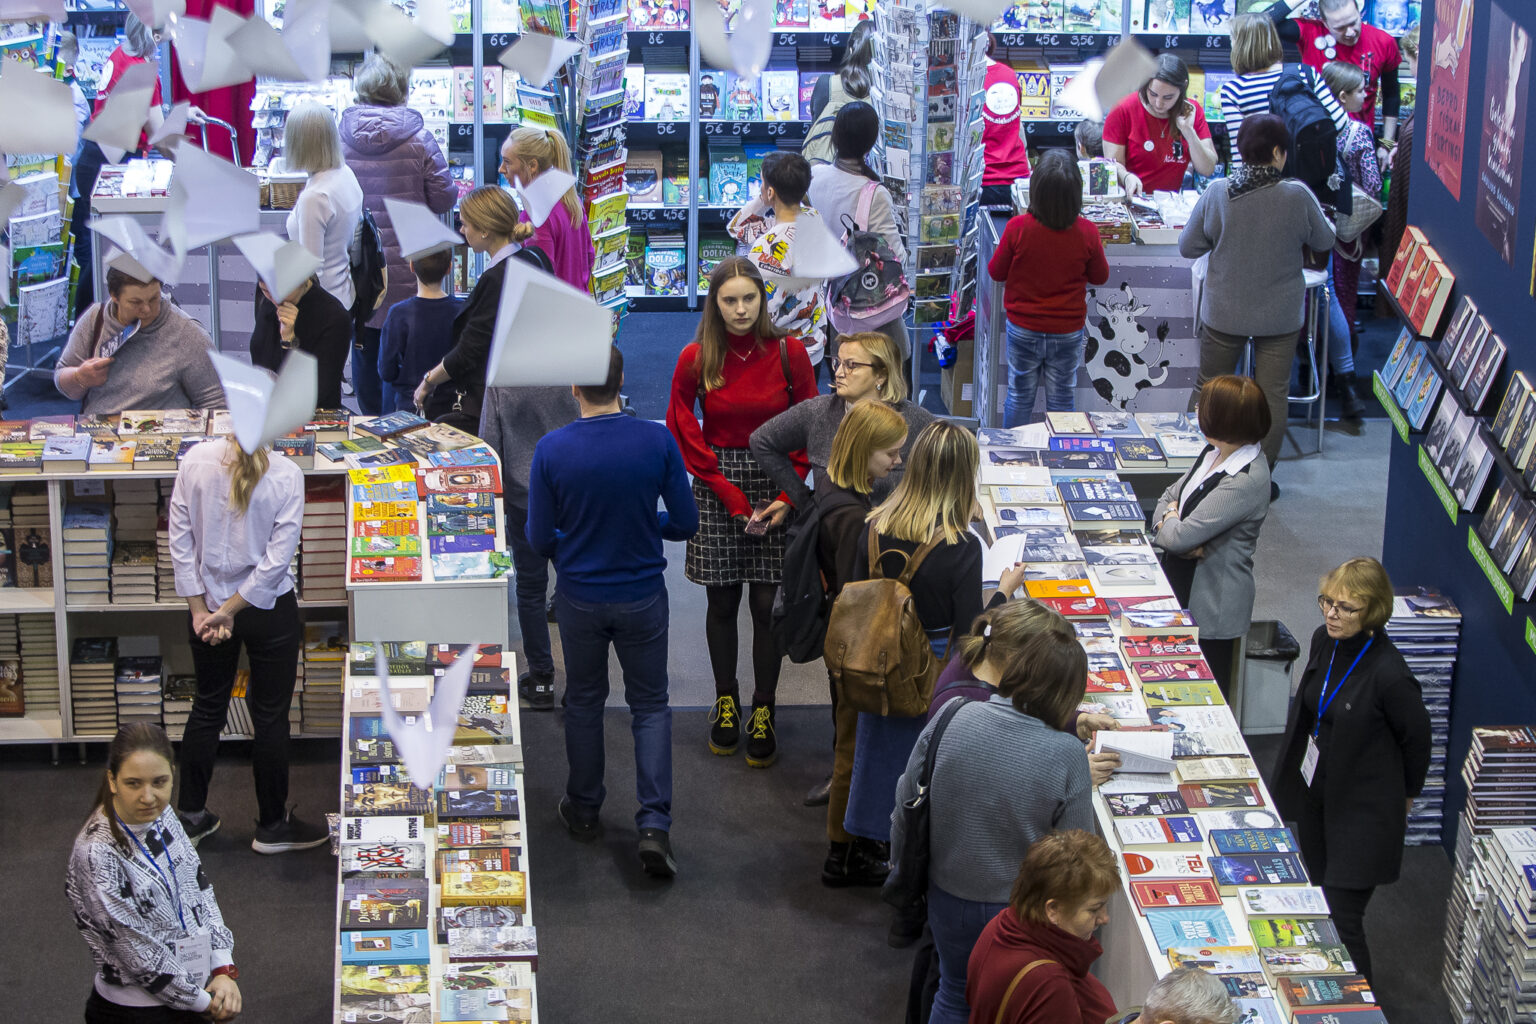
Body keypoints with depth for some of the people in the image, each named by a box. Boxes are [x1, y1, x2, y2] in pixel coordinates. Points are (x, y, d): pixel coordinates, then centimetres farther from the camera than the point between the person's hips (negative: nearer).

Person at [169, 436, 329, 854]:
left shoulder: (196, 460, -12)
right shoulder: (285, 475, -19)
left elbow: (180, 539, -8)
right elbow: (278, 557, -19)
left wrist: (200, 608, -3)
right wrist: (229, 610, -11)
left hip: (207, 602, 3)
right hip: (269, 611, -3)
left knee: (208, 706, 20)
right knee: (270, 715, 11)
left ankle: (190, 816, 30)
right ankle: (273, 826, 23)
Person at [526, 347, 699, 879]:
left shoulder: (551, 450, -15)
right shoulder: (657, 441, -15)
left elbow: (540, 539, -8)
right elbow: (685, 523, -8)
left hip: (580, 596, 0)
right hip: (643, 595, 0)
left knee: (584, 701, 20)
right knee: (650, 705, 12)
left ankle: (583, 810, 33)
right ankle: (654, 824, 0)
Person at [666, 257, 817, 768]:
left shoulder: (788, 353, -4)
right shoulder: (696, 359, -4)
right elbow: (684, 436, 0)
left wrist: (787, 497, -8)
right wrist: (733, 499, -6)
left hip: (775, 489, 0)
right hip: (717, 489, 0)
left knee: (767, 604, 1)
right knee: (722, 603, 7)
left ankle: (763, 712, 12)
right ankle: (725, 702, 24)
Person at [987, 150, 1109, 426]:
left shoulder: (1017, 228, -21)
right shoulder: (1087, 232, -19)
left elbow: (996, 272, -6)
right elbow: (1100, 277, -2)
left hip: (1023, 329, 0)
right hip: (1068, 331, 0)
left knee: (1019, 396, 16)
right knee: (1061, 399, 16)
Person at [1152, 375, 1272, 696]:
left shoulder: (1245, 482, -28)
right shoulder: (1214, 453, 2)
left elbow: (1180, 537, -28)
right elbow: (1169, 496, 10)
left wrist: (1169, 517, -5)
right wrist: (1172, 525, -12)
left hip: (1211, 606, -9)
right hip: (1184, 584, 9)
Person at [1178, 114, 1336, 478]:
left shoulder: (1217, 193, -13)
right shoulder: (1298, 196, -17)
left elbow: (1187, 247, -4)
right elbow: (1324, 241, 1)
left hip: (1224, 313, 2)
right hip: (1280, 315, -1)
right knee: (1272, 396, 11)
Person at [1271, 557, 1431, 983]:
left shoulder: (1388, 675, -27)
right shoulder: (1324, 641, -5)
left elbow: (1416, 740, -12)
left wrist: (1405, 795, 3)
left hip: (1363, 809, -7)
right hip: (1316, 792, 8)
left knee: (1342, 917, -4)